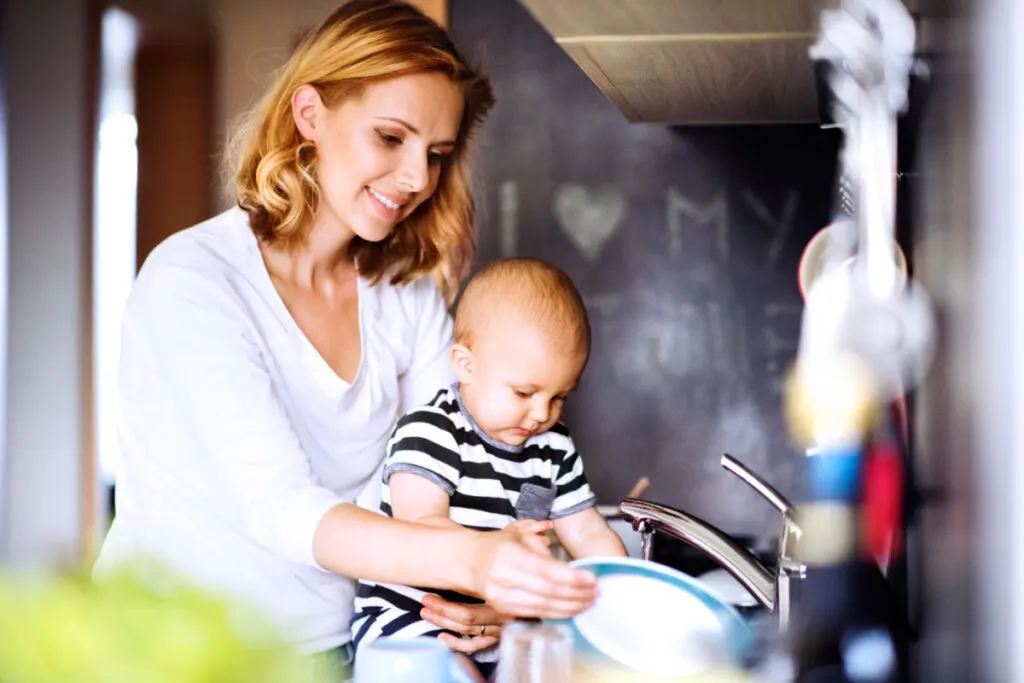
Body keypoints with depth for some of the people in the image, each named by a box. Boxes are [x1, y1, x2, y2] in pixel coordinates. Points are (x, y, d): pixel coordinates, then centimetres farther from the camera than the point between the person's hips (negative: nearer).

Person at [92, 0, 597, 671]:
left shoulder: (410, 294, 6)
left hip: (335, 643, 4)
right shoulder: (191, 280, -14)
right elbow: (283, 509, -24)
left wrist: (493, 591, -21)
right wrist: (468, 558, -39)